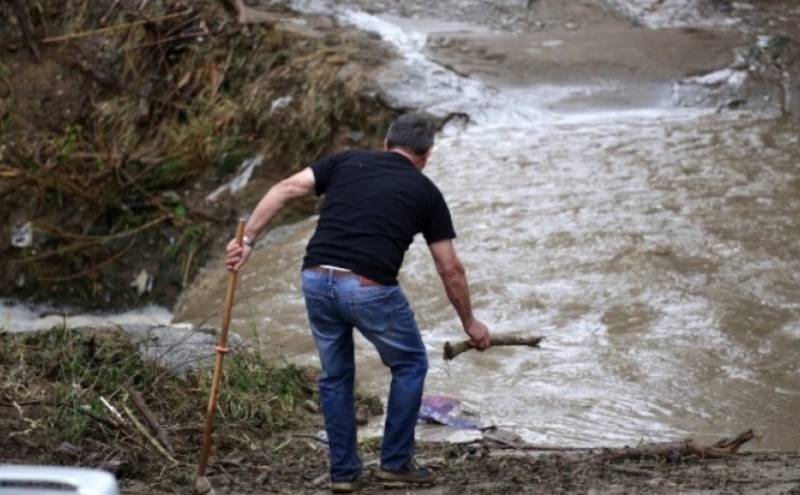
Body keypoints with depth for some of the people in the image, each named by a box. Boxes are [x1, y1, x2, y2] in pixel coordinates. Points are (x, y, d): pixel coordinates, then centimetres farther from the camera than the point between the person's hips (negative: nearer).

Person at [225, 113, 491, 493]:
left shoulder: (347, 161, 18)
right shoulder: (425, 191, 12)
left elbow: (286, 188, 4)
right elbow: (450, 269, 15)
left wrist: (248, 239, 1)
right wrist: (469, 323, 27)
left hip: (317, 281, 3)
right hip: (369, 289, -3)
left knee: (336, 375, 24)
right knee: (410, 364, 22)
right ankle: (395, 462, 21)